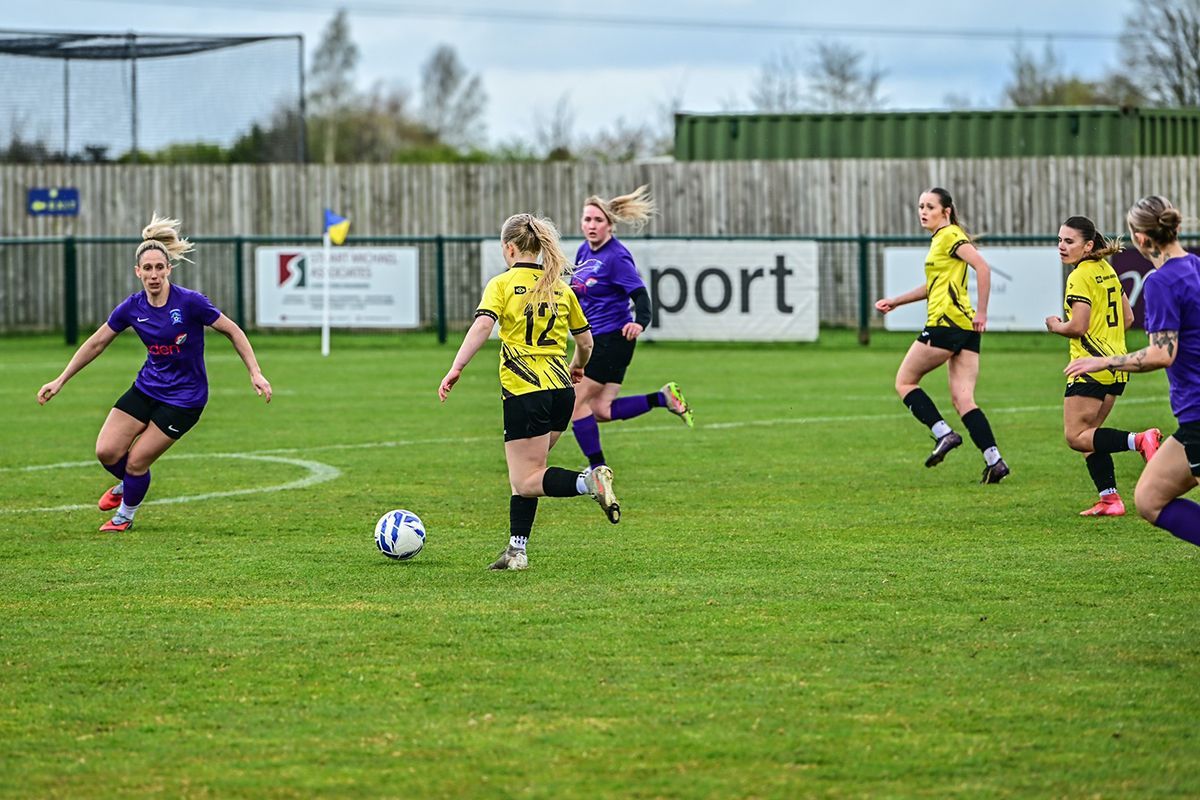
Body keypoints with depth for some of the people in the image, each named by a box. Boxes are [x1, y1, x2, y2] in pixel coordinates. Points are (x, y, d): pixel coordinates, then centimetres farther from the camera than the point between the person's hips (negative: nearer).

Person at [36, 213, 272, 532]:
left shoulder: (189, 302, -20)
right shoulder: (132, 307, -7)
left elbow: (233, 331, -10)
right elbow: (96, 343, 4)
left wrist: (255, 373, -15)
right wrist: (60, 381, 4)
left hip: (184, 397, -4)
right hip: (147, 388, 4)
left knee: (136, 461, -6)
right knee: (107, 451, -7)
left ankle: (125, 515, 25)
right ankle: (126, 484, 30)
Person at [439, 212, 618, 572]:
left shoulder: (503, 283, -2)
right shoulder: (559, 287, 12)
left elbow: (483, 324, -19)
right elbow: (585, 341, 18)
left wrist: (456, 368, -21)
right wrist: (577, 366, 39)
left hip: (524, 391, -6)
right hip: (561, 389, 6)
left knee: (526, 482, -3)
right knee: (525, 473, 17)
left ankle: (589, 482, -26)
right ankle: (517, 550, 12)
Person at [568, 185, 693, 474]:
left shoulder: (616, 257, -16)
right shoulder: (584, 251, 9)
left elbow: (640, 294, -25)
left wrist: (640, 322, -41)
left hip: (613, 339, -8)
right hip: (594, 340, 8)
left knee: (577, 403, -6)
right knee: (601, 411, 4)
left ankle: (598, 469, 4)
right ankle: (663, 398, 13)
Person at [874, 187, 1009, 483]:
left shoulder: (950, 235, -6)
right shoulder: (940, 239, 22)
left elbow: (982, 267, -19)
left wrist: (981, 312, -21)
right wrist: (895, 301, 34)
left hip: (946, 322, -9)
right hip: (966, 329, 9)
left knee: (905, 381, 4)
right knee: (963, 400, 2)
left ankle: (944, 434, -6)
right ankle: (994, 461, -9)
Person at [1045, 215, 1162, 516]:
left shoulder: (1080, 277, -14)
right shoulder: (1107, 271, 13)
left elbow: (1078, 326, -20)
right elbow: (1128, 317, 18)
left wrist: (1056, 325, -1)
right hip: (1117, 363, 9)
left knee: (1076, 437, -6)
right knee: (1088, 433, 14)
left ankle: (1139, 441, -21)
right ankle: (1110, 499, 10)